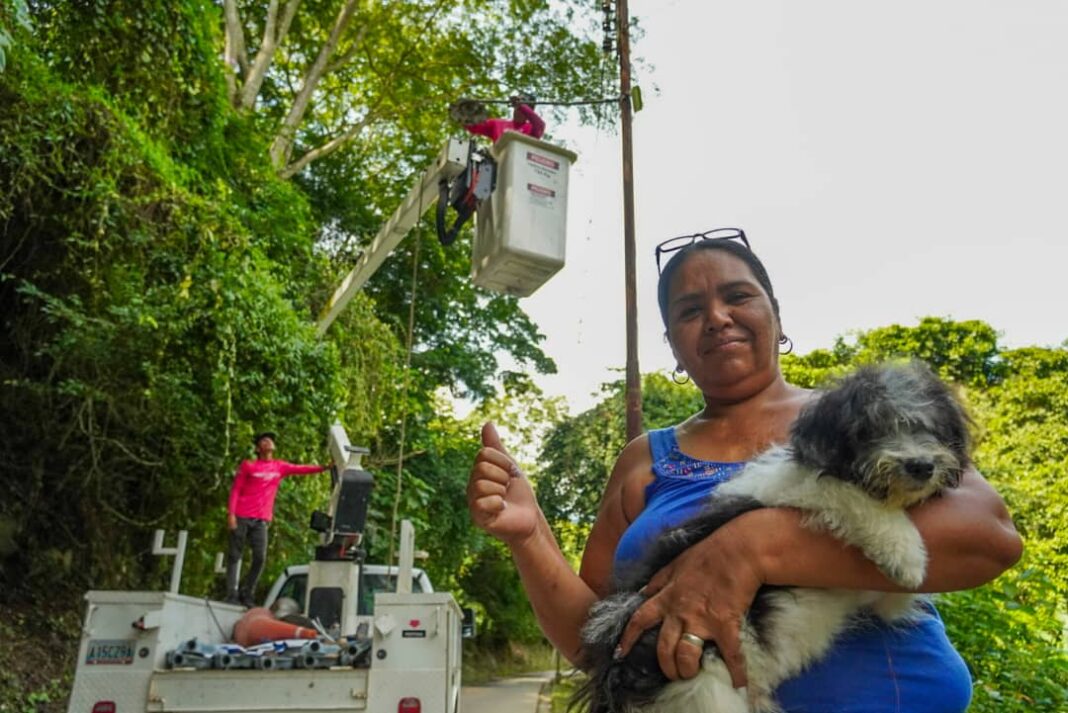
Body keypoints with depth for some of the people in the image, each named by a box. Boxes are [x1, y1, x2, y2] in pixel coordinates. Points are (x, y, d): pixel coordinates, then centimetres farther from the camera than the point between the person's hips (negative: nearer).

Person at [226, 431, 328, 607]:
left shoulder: (280, 467, 10)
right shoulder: (248, 465, 1)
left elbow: (301, 469, 0)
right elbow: (235, 490, 0)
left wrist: (324, 467, -12)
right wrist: (231, 513, -10)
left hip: (261, 520, 3)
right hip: (241, 517, -3)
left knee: (260, 558, -3)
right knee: (235, 556, 2)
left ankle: (246, 594, 10)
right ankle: (232, 595, 8)